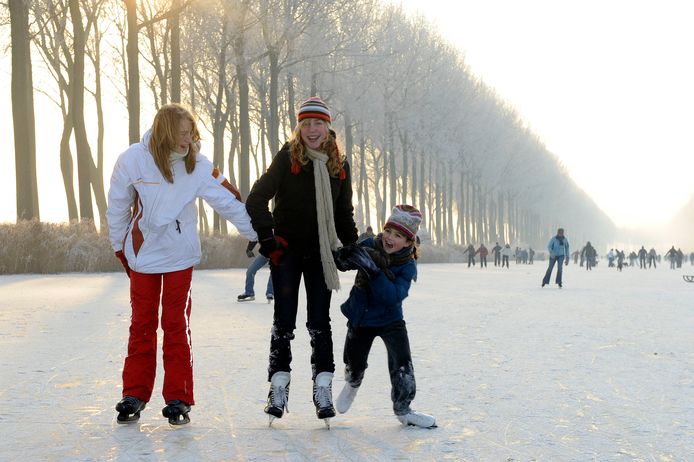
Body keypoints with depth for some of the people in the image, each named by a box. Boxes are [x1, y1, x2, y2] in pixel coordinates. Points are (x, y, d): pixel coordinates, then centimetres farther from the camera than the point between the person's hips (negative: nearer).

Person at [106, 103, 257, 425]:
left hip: (181, 256, 0)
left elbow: (229, 201, -8)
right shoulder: (133, 160, -13)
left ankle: (178, 399, 10)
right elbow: (118, 207, 0)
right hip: (142, 254, 0)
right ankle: (134, 395, 18)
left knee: (177, 325, 3)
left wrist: (256, 233, -8)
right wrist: (120, 248, 8)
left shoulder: (197, 165, -11)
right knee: (142, 324, 8)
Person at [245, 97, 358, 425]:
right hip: (287, 250, -3)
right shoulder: (287, 157, -8)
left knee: (320, 322, 4)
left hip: (320, 252, 3)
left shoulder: (339, 164, 5)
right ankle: (279, 388, 8)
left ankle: (323, 390, 7)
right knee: (284, 321, 0)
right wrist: (267, 238, -15)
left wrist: (353, 247, 9)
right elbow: (257, 199, -10)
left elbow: (344, 213, 15)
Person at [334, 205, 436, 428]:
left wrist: (375, 271, -42)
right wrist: (345, 256, -36)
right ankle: (352, 385, 50)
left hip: (390, 320, -2)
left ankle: (403, 409, 4)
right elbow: (341, 262, -13)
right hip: (360, 319, 2)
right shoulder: (368, 247, -14)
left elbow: (393, 296, -31)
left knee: (402, 362, -17)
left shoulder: (408, 266, -19)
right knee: (354, 365, 13)